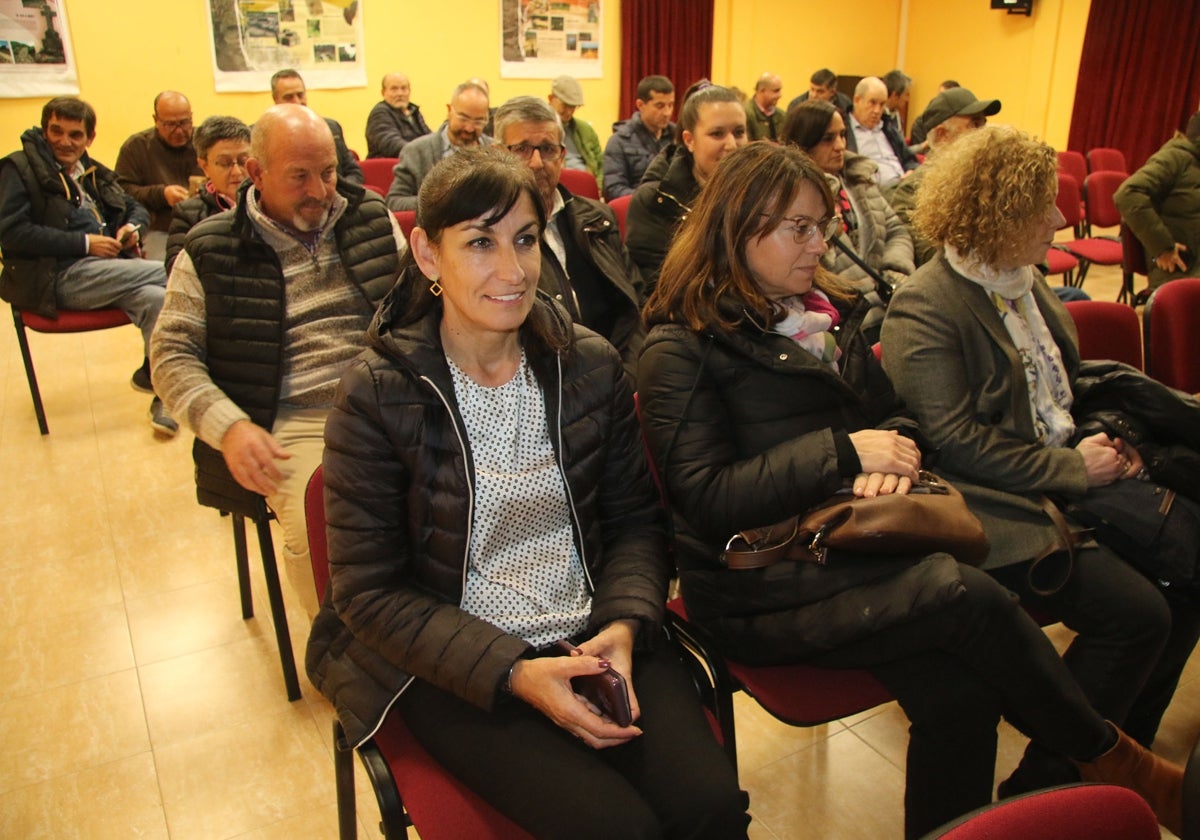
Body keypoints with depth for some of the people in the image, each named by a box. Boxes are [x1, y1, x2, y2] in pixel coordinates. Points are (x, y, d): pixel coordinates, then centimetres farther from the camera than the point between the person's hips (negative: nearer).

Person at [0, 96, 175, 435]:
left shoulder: (95, 174, 24)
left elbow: (137, 207, 32)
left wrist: (133, 226, 6)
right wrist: (84, 243, -14)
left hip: (105, 272, 6)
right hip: (59, 277, -6)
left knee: (154, 298, -25)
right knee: (170, 274, -22)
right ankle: (151, 374, -8)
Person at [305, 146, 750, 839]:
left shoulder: (591, 365, 1)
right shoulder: (377, 393, -9)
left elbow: (637, 518, 8)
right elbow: (369, 591, -8)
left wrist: (624, 624, -11)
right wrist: (511, 673, -18)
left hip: (595, 637, 4)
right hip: (453, 669, -3)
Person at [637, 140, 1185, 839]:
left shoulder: (828, 311, 17)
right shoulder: (680, 348, -5)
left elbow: (893, 414, 21)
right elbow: (704, 499, -14)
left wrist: (896, 449, -5)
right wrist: (843, 452, -17)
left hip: (847, 546, 6)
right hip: (756, 590, -6)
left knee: (960, 692, -22)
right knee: (966, 593, -24)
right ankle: (1112, 758, 1)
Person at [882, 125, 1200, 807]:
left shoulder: (1026, 281, 15)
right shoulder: (924, 307, -14)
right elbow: (954, 440, -19)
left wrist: (1103, 442, 4)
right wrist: (1071, 470, -15)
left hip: (1071, 472, 9)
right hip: (999, 505, -9)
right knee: (1135, 611, -20)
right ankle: (1044, 786, -1)